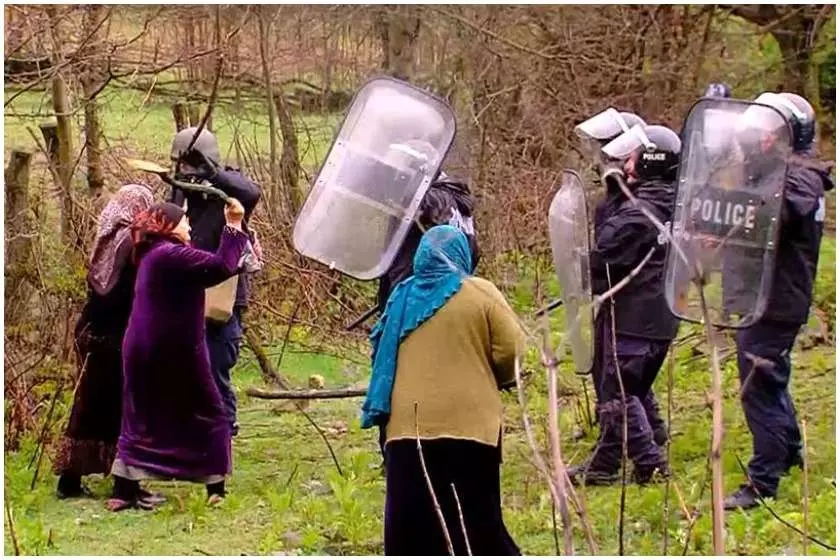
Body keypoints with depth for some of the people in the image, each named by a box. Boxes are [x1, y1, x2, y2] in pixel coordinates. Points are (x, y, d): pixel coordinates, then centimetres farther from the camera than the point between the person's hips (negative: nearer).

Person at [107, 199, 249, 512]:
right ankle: (216, 490, 5)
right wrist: (234, 227, -15)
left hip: (142, 353, 8)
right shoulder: (171, 254, -15)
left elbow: (209, 268, 16)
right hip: (175, 353, -8)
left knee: (140, 422, 10)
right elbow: (223, 267, -22)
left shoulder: (152, 255, 14)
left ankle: (123, 493, 4)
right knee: (209, 417, 5)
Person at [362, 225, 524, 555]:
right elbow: (510, 351, -5)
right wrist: (495, 379, 15)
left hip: (407, 424, 2)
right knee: (479, 517, 4)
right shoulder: (481, 294, -1)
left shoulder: (401, 297, 9)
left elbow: (380, 354, 16)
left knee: (411, 524, 4)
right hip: (468, 422, -2)